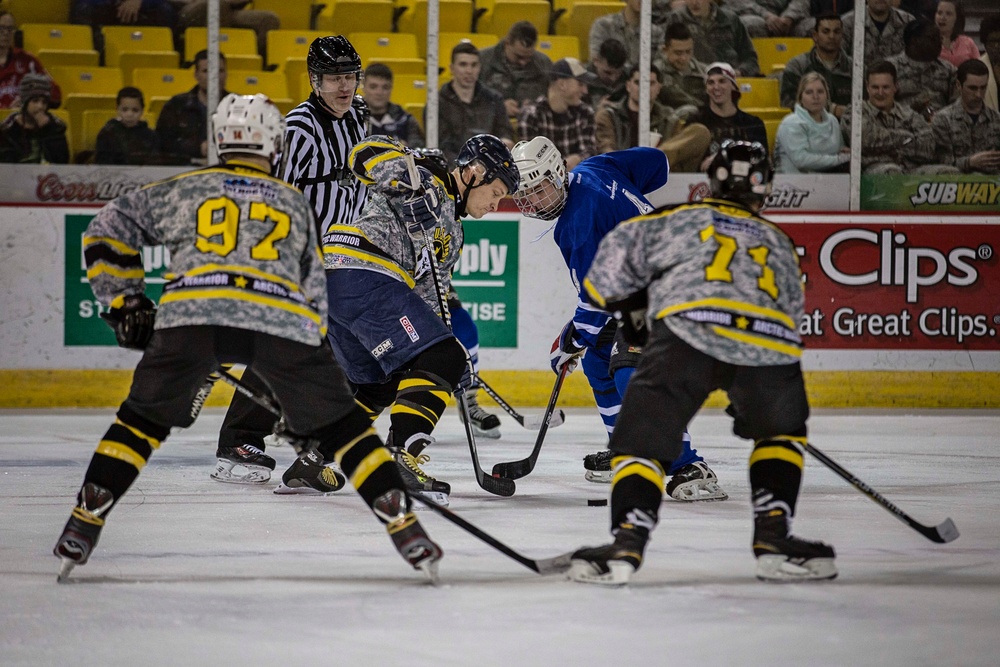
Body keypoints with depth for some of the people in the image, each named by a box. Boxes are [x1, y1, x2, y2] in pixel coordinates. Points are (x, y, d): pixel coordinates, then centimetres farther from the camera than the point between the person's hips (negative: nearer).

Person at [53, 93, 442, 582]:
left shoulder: (185, 190, 28)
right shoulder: (295, 204, 32)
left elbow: (107, 233, 24)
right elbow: (314, 290, 32)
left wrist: (125, 303, 31)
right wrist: (304, 395, 37)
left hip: (191, 311, 0)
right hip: (283, 319, 0)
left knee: (144, 419, 18)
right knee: (340, 425, 13)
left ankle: (84, 523, 7)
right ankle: (402, 525, 5)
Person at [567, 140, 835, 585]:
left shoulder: (682, 218, 29)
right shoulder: (780, 244, 37)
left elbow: (618, 253, 19)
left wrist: (630, 307, 38)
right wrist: (748, 398, 48)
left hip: (688, 328, -2)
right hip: (770, 340, 3)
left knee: (643, 437, 3)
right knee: (782, 431, 28)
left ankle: (627, 544, -18)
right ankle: (774, 539, 15)